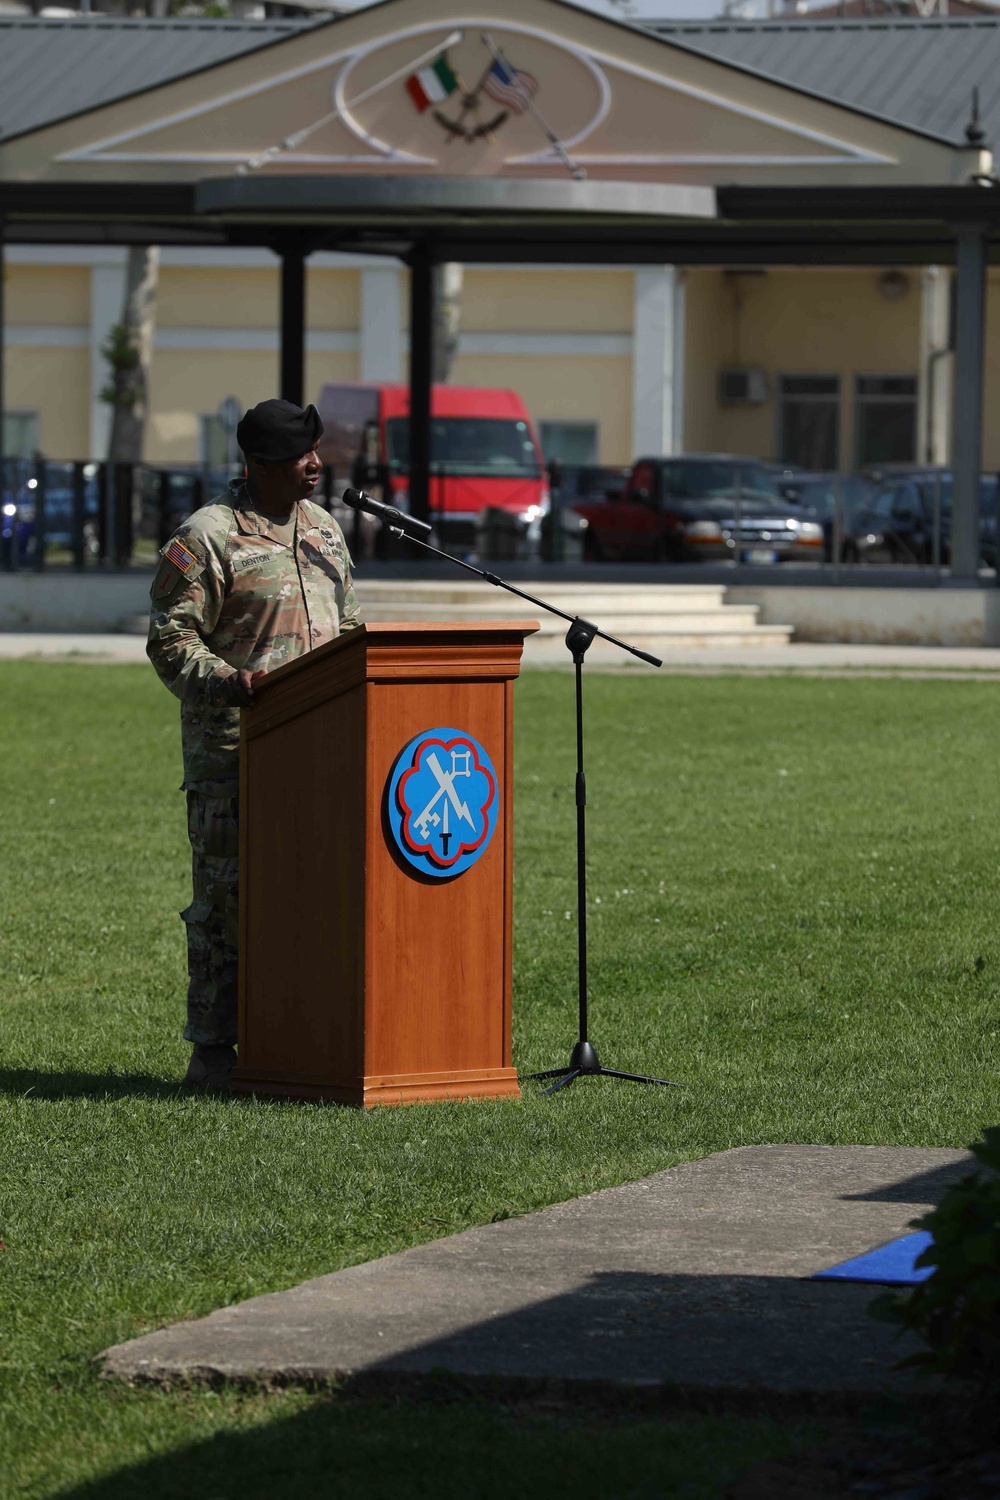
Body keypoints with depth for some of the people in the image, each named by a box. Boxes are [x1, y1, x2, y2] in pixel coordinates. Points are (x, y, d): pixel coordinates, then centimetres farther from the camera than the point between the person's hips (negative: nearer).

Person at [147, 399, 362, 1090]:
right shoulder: (206, 537, -7)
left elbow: (347, 623, 26)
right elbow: (171, 641, -8)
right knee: (228, 891, -4)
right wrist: (224, 680, -24)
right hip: (231, 746, -7)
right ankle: (213, 1051, 1)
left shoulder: (324, 528, 15)